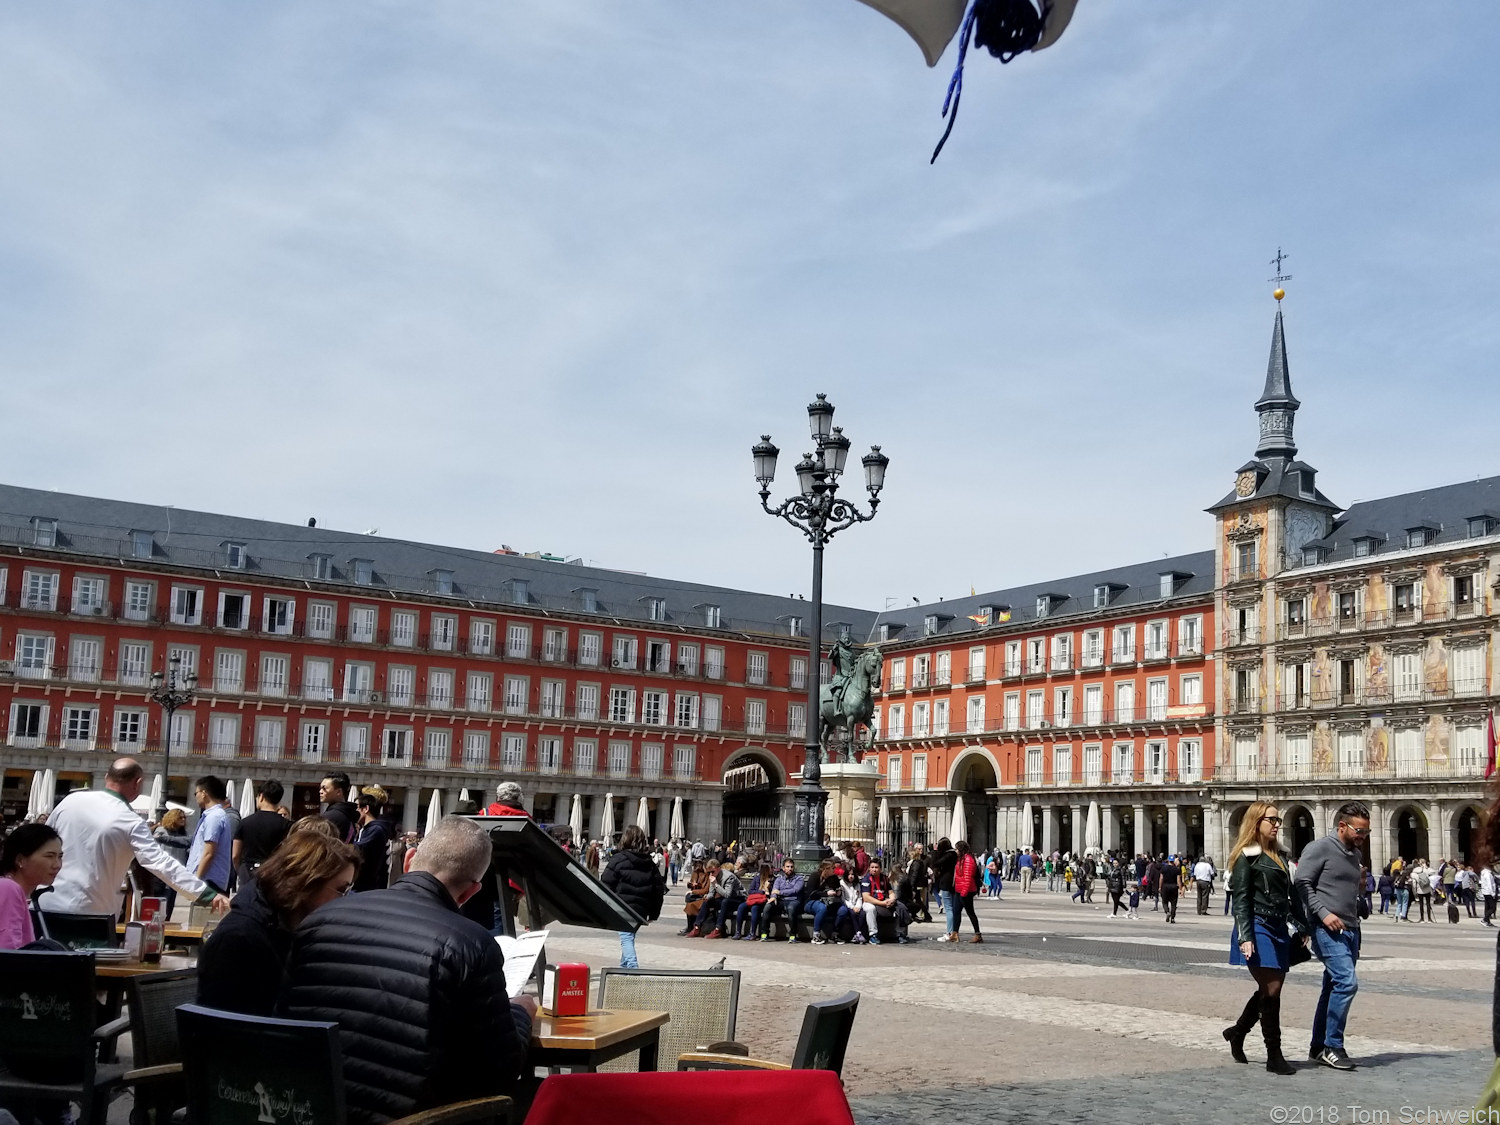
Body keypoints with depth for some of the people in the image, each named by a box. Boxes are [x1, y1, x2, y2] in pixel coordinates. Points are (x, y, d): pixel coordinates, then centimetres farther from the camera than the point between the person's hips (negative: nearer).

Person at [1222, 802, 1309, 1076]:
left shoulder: (1279, 856, 17)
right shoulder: (1247, 856, -6)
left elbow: (1291, 894, 20)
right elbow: (1241, 899, -10)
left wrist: (1301, 927, 15)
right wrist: (1245, 937, -17)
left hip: (1279, 929, 8)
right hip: (1258, 928, -8)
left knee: (1271, 988, 10)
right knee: (1271, 990, -8)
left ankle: (1237, 1032, 29)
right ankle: (1274, 1055, -1)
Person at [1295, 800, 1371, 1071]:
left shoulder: (1356, 855, 18)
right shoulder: (1319, 848, -8)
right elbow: (1302, 883, -14)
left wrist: (1356, 919, 21)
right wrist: (1323, 913, -20)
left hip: (1350, 930, 8)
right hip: (1327, 929, -8)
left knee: (1333, 988, 11)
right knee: (1346, 981, -18)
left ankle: (1318, 1046, 19)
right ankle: (1332, 1046, -11)